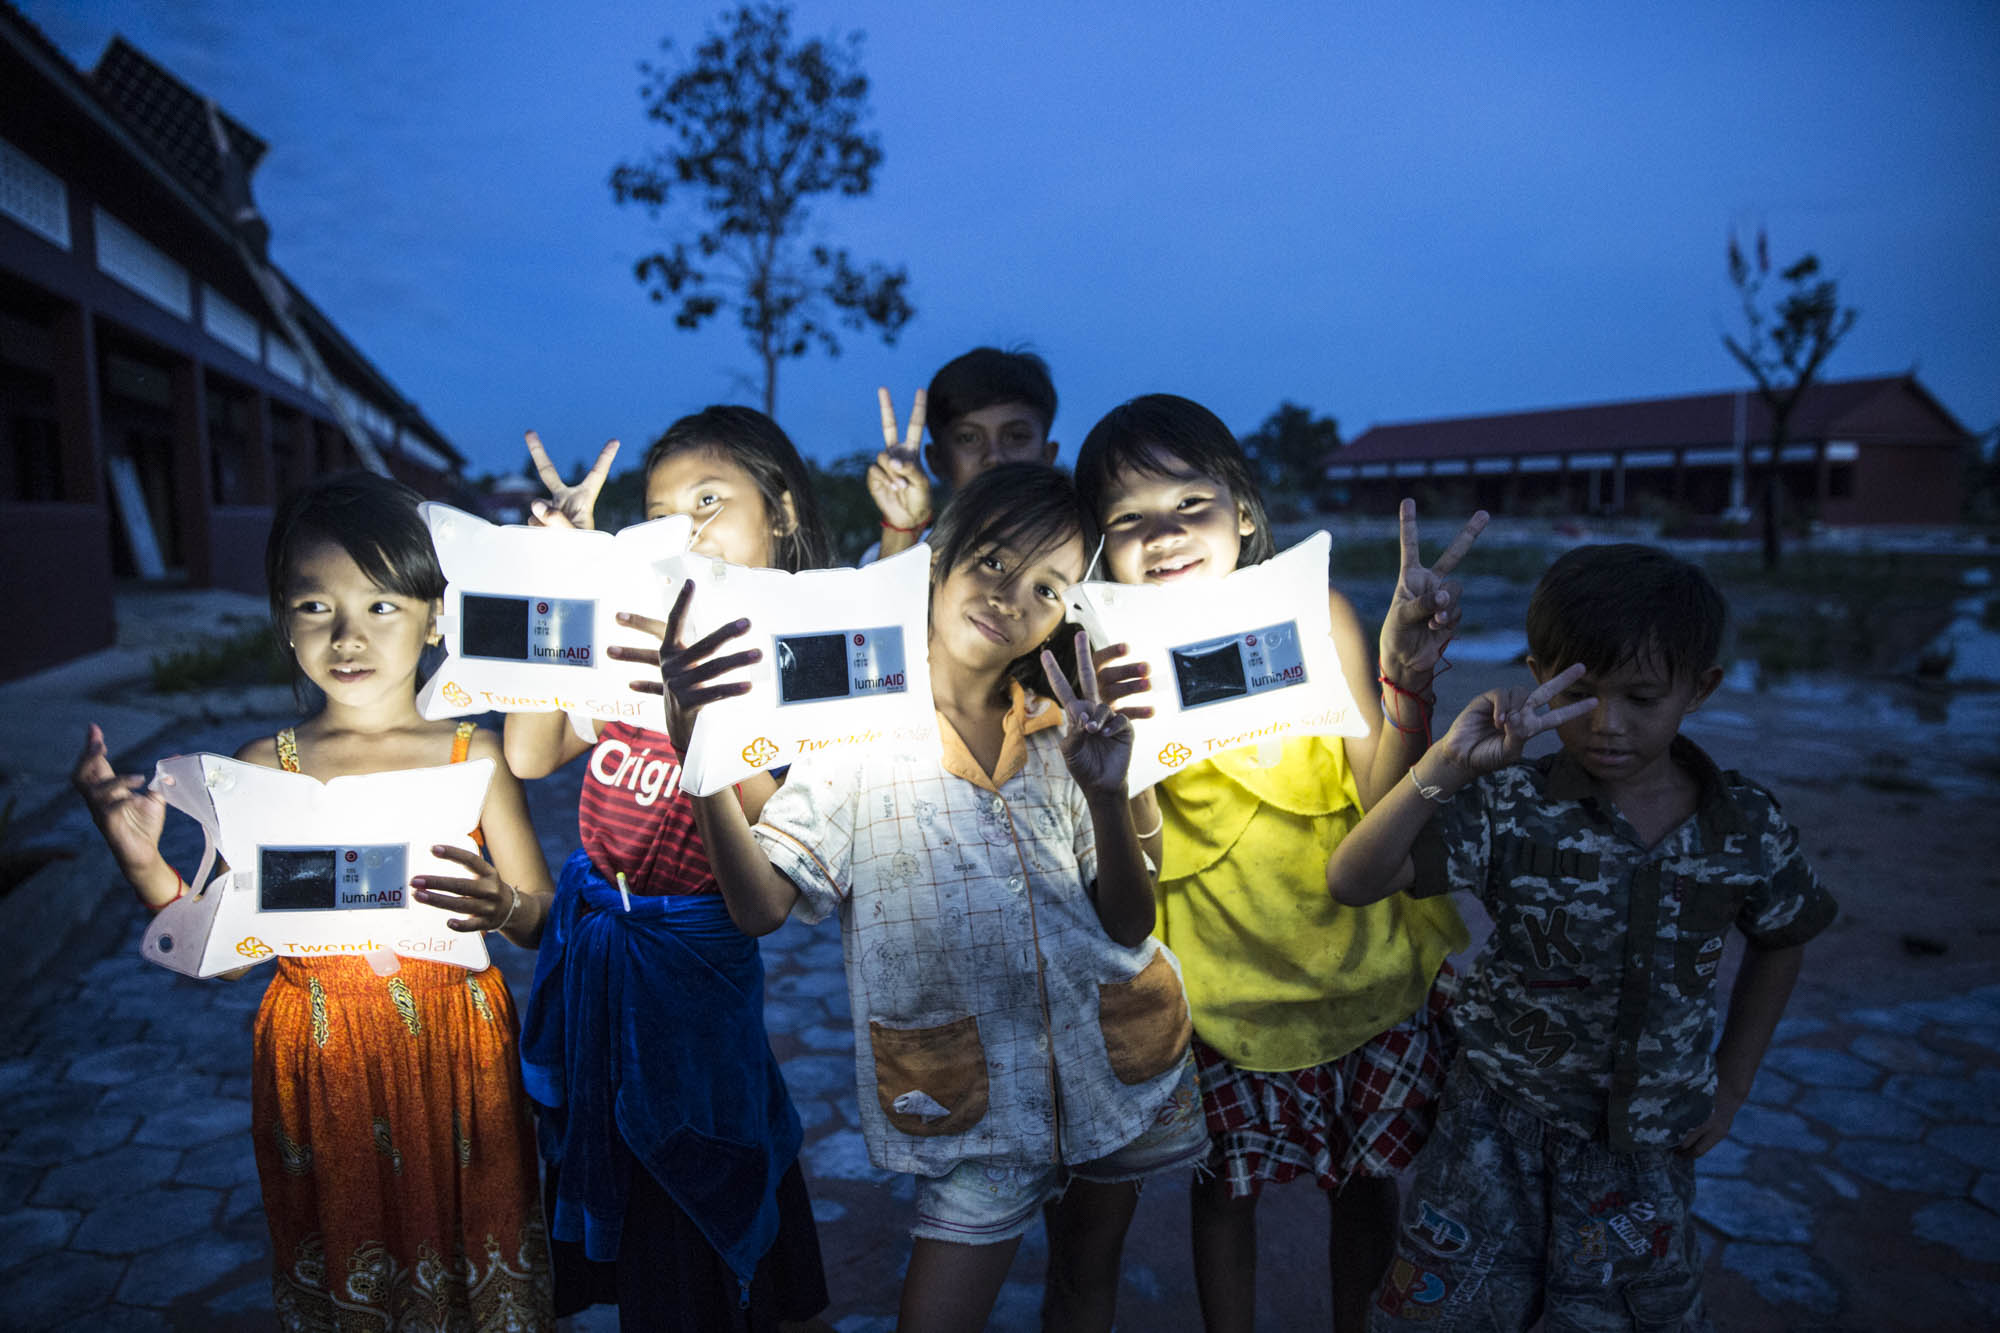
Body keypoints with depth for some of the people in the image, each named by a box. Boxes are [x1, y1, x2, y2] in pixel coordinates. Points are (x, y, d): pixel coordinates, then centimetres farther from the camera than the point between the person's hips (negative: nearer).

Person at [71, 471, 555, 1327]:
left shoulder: (473, 755, -7)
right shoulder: (264, 769, -5)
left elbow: (546, 924, -4)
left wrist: (504, 907, -25)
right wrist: (142, 863, -15)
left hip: (454, 1059, 0)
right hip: (317, 1065, 1)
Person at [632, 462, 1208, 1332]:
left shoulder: (1061, 736, 2)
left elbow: (1130, 926, -4)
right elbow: (762, 905, -22)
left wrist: (1106, 795, -21)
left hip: (1114, 1059, 4)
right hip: (978, 1098, -3)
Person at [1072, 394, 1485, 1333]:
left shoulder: (1317, 614, -12)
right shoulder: (1113, 655, -13)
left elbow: (1386, 803, -14)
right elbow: (1141, 863, -17)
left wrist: (1408, 678, -30)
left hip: (1361, 963, 1)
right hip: (1221, 977, -1)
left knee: (1366, 1176, 19)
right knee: (1224, 1182, 15)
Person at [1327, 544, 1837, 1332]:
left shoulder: (1749, 829, -11)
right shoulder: (1511, 809, -20)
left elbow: (1779, 941, 10)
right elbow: (1351, 882, -31)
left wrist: (1731, 1085, 9)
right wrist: (1448, 765, -42)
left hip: (1648, 1133, 2)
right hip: (1502, 1116, -1)